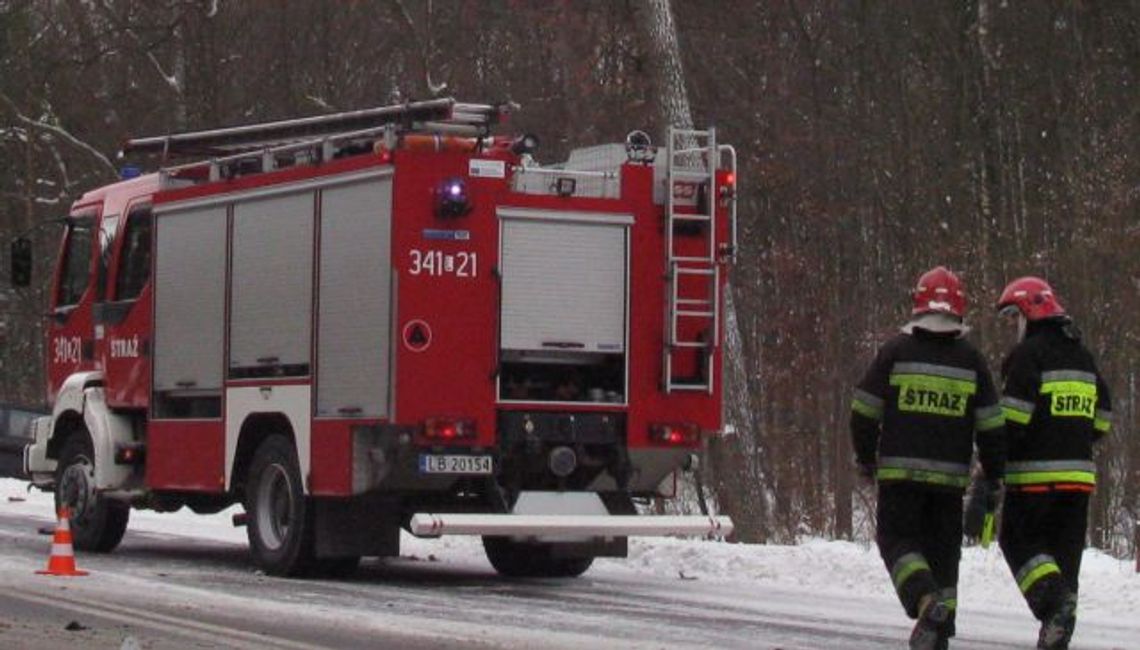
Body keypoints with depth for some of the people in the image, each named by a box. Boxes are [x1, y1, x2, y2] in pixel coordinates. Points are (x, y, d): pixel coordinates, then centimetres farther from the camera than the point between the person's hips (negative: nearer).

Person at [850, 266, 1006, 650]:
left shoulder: (897, 351, -2)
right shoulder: (971, 360, 5)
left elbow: (864, 411, -1)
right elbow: (991, 426, 6)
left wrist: (865, 458, 13)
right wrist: (993, 474, 17)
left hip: (900, 472, -2)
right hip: (951, 474, 2)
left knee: (897, 539, 3)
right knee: (944, 548, 13)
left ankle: (926, 600, -23)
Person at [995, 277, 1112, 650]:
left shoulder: (1028, 353, -9)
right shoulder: (1083, 356, 17)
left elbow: (1013, 416, -15)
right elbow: (1101, 419, 20)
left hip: (1035, 472, -7)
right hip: (1079, 472, 7)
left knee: (1019, 540, 4)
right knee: (1065, 550, 9)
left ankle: (1053, 595, -20)